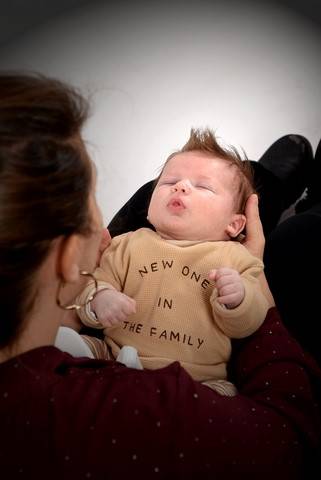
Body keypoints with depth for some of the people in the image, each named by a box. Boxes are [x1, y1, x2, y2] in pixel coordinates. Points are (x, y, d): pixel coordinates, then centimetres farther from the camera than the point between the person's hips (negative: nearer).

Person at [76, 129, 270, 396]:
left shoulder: (234, 258, 5)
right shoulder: (129, 244, 9)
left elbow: (243, 327, 1)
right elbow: (93, 286, 5)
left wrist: (237, 299, -21)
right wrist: (99, 299, -19)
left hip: (197, 380, 0)